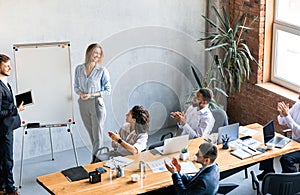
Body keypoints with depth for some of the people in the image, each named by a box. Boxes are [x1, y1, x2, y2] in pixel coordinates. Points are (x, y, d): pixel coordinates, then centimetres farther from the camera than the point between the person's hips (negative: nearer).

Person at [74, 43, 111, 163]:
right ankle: (96, 155, 24)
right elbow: (76, 86, 13)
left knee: (97, 133, -2)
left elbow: (108, 90, -4)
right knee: (91, 133, 13)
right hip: (83, 104, 4)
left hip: (96, 104, -4)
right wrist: (80, 93, -9)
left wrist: (91, 95, -14)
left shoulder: (102, 71, -7)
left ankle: (96, 159, 3)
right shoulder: (79, 69, 4)